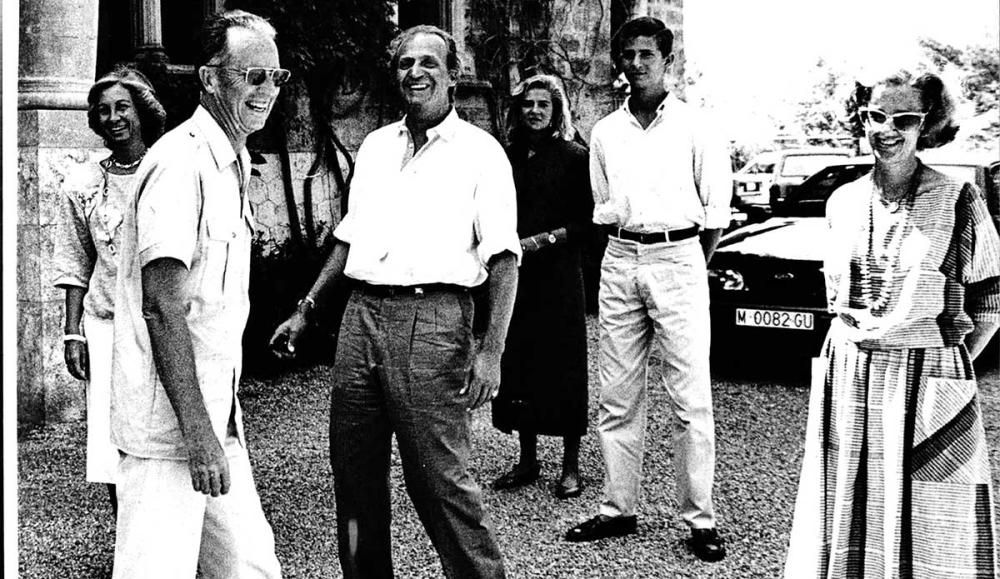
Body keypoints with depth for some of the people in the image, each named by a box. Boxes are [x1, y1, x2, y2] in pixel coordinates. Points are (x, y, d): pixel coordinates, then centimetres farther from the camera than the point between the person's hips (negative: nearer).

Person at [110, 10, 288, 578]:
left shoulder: (233, 163, 15)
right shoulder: (180, 162, -16)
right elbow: (162, 307, -21)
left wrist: (224, 420, 17)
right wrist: (198, 432, -22)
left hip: (215, 412, 9)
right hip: (169, 422, -9)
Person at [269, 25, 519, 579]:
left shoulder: (480, 152, 0)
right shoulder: (375, 146, 17)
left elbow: (503, 257, -7)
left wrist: (491, 350, -16)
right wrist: (305, 311, 21)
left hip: (432, 320, -6)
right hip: (361, 314, 6)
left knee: (438, 476, -6)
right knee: (353, 472, 10)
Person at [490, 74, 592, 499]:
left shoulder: (574, 158, -2)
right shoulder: (506, 157, 10)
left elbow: (589, 221, -4)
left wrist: (547, 239, -13)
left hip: (558, 276, -4)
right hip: (514, 277, 4)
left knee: (563, 367, -1)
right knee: (517, 365, 7)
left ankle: (571, 466, 8)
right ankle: (527, 460, 20)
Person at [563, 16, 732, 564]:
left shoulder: (694, 127, 0)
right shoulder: (605, 132, 11)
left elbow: (717, 206, 2)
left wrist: (691, 268, 4)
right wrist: (626, 254, 11)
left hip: (678, 257, -4)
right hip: (619, 262, 4)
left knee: (690, 398, -4)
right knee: (617, 396, 7)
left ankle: (699, 519, 2)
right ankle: (618, 509, 16)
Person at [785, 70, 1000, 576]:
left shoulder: (959, 202, -4)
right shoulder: (843, 202, 8)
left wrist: (952, 362, -2)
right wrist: (859, 347, 12)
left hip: (929, 382, -4)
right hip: (847, 379, 4)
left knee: (930, 527, 1)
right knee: (850, 516, 10)